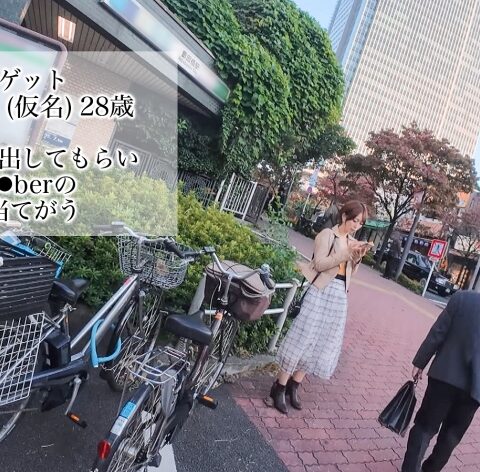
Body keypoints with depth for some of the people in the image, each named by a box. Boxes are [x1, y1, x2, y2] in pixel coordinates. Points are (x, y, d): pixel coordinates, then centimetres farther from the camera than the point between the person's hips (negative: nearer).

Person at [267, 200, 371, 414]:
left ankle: (294, 386, 21)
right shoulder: (327, 234, -5)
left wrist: (358, 256, -1)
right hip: (322, 291, -7)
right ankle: (279, 388, 6)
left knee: (324, 342, 9)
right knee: (303, 338, -5)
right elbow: (320, 264, -16)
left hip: (340, 295, 7)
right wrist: (346, 252, -18)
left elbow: (349, 271, 15)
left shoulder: (352, 241, 13)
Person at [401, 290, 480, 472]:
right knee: (451, 435, 18)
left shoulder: (462, 298, -8)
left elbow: (436, 334, -6)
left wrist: (419, 362, 3)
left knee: (425, 426, 10)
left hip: (446, 376, -1)